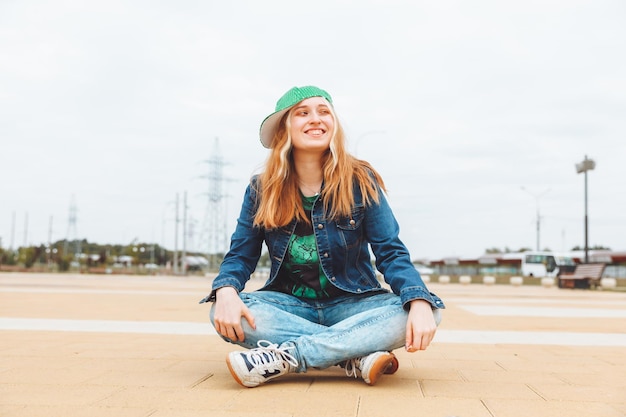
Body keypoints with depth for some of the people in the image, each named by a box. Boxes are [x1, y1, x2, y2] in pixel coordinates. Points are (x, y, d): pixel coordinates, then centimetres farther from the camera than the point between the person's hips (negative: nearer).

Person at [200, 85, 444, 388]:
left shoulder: (361, 182, -5)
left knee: (428, 313, -30)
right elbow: (241, 255, -2)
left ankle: (286, 356, -34)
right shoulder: (261, 189, -1)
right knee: (225, 315, -30)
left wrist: (420, 303, -30)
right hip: (290, 304, 1)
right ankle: (357, 356, -28)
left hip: (351, 303, 0)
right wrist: (226, 292, -27)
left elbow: (391, 253, -9)